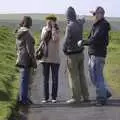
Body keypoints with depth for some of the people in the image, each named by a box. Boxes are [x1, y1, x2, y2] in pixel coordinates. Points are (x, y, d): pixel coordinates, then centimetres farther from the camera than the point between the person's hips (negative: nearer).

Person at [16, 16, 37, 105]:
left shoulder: (19, 33, 12)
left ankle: (23, 97, 25)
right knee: (25, 79, -3)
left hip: (20, 59, 9)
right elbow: (29, 49, -18)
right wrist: (34, 61, -14)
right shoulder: (27, 33, -15)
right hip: (26, 59, -9)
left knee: (24, 79, 17)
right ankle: (23, 99, 1)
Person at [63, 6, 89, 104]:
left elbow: (67, 41, -22)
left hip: (72, 55, -7)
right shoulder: (80, 23, 1)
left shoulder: (70, 26, -20)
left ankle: (76, 98, 2)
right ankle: (85, 96, 15)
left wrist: (64, 50, -3)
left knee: (74, 77, -1)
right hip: (81, 53, 7)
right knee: (81, 75, 12)